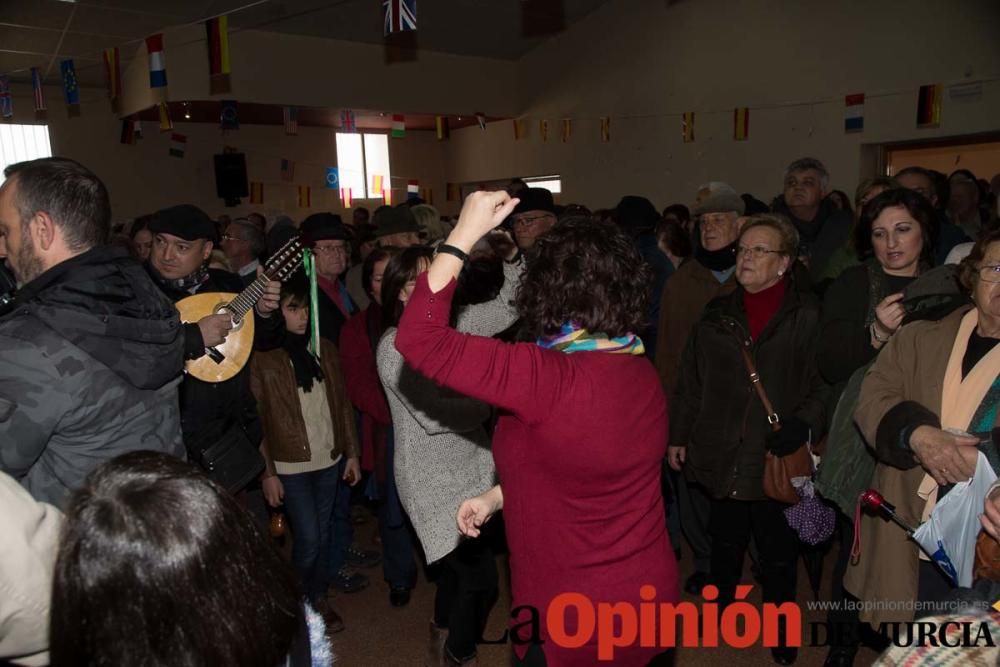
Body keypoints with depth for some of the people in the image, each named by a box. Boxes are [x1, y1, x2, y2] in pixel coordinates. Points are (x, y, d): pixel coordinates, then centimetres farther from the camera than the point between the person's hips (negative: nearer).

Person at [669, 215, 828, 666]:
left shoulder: (808, 315, -4)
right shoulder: (718, 314, 6)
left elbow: (824, 383, -5)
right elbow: (691, 382, 8)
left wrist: (804, 425, -21)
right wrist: (678, 435, 7)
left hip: (778, 457, -3)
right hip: (722, 455, 3)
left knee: (779, 555, 12)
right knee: (725, 542, 20)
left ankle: (780, 628, 34)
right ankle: (719, 607, 42)